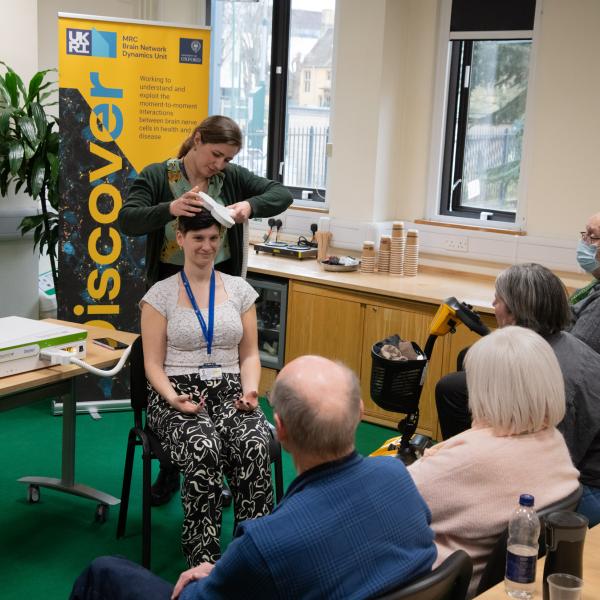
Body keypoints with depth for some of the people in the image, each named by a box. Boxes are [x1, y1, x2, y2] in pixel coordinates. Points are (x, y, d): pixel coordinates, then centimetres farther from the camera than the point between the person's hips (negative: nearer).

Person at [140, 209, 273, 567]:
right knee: (204, 448, -36)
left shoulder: (239, 290, 11)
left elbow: (249, 354, 12)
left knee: (254, 446, -32)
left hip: (230, 391, 2)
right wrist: (173, 398, -18)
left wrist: (250, 391, -8)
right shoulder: (161, 295, 3)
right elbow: (153, 364, 0)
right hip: (179, 393, -2)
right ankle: (203, 559, -25)